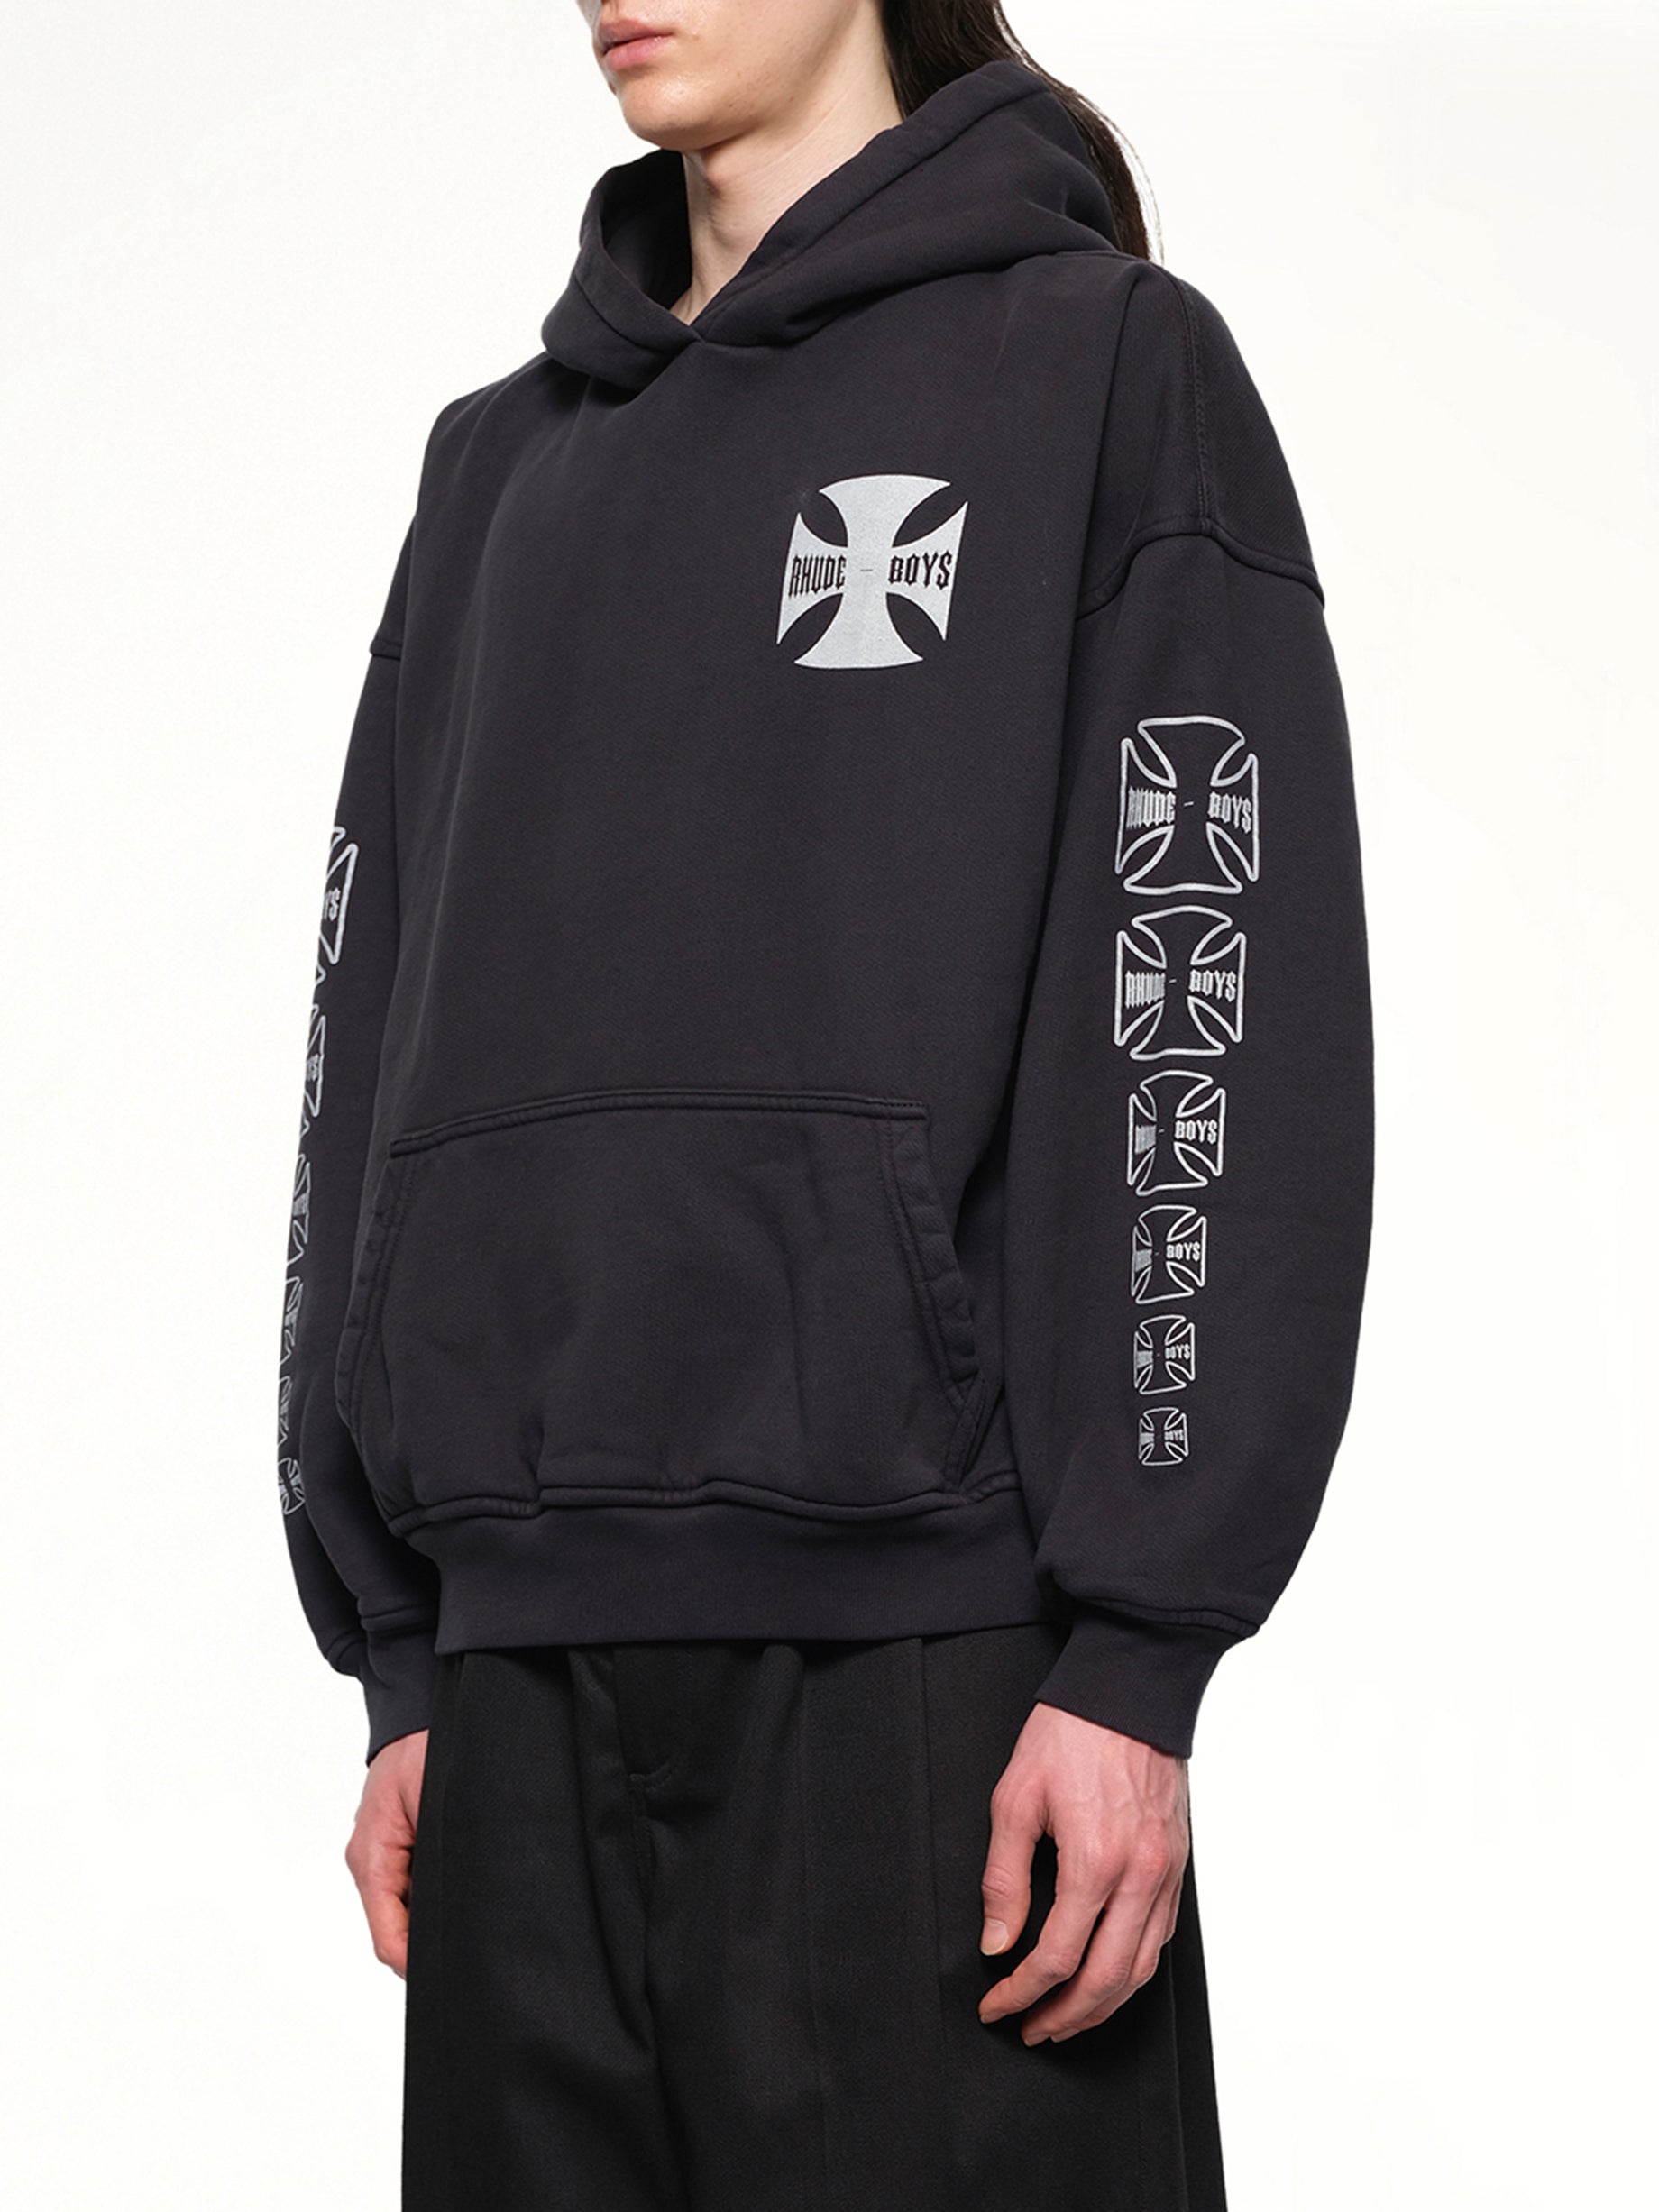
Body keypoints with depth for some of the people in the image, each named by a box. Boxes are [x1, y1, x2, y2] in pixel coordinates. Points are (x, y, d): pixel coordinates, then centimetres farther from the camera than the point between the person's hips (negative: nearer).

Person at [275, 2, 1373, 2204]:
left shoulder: (1105, 365, 3)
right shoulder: (500, 468, 19)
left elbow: (1220, 1016, -5)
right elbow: (378, 1050, 17)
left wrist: (1135, 1653, -12)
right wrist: (397, 1656, 10)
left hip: (925, 1651, -5)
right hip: (523, 1670, 5)